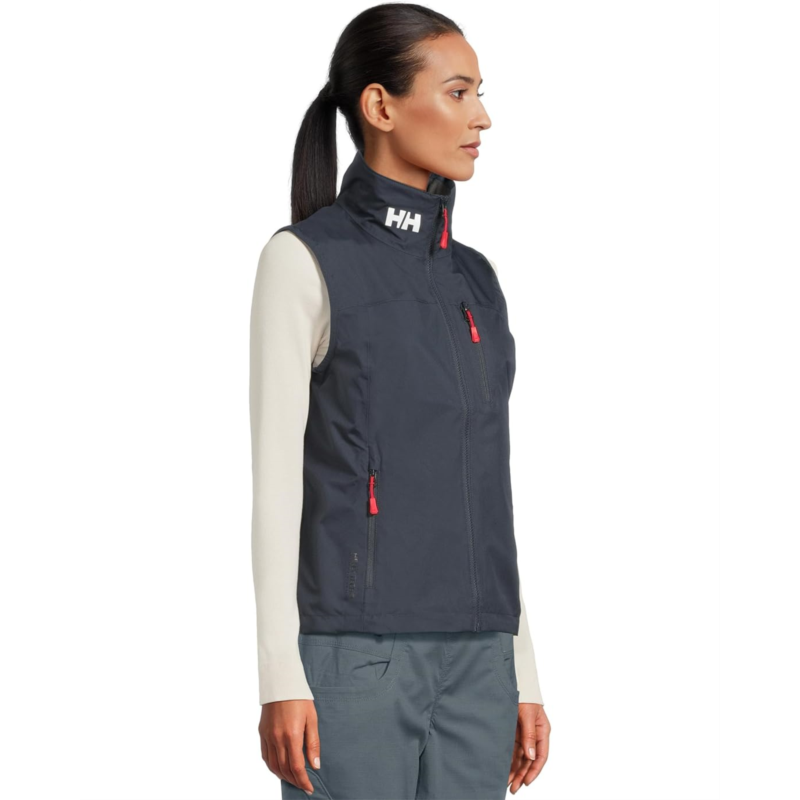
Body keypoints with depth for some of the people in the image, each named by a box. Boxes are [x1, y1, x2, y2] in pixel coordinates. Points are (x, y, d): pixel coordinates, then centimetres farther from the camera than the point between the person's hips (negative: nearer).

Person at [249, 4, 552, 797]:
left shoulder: (473, 278, 15)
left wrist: (521, 674, 13)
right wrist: (280, 677, -15)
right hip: (353, 652, -6)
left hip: (474, 659, 6)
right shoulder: (303, 262, -4)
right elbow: (275, 478, -8)